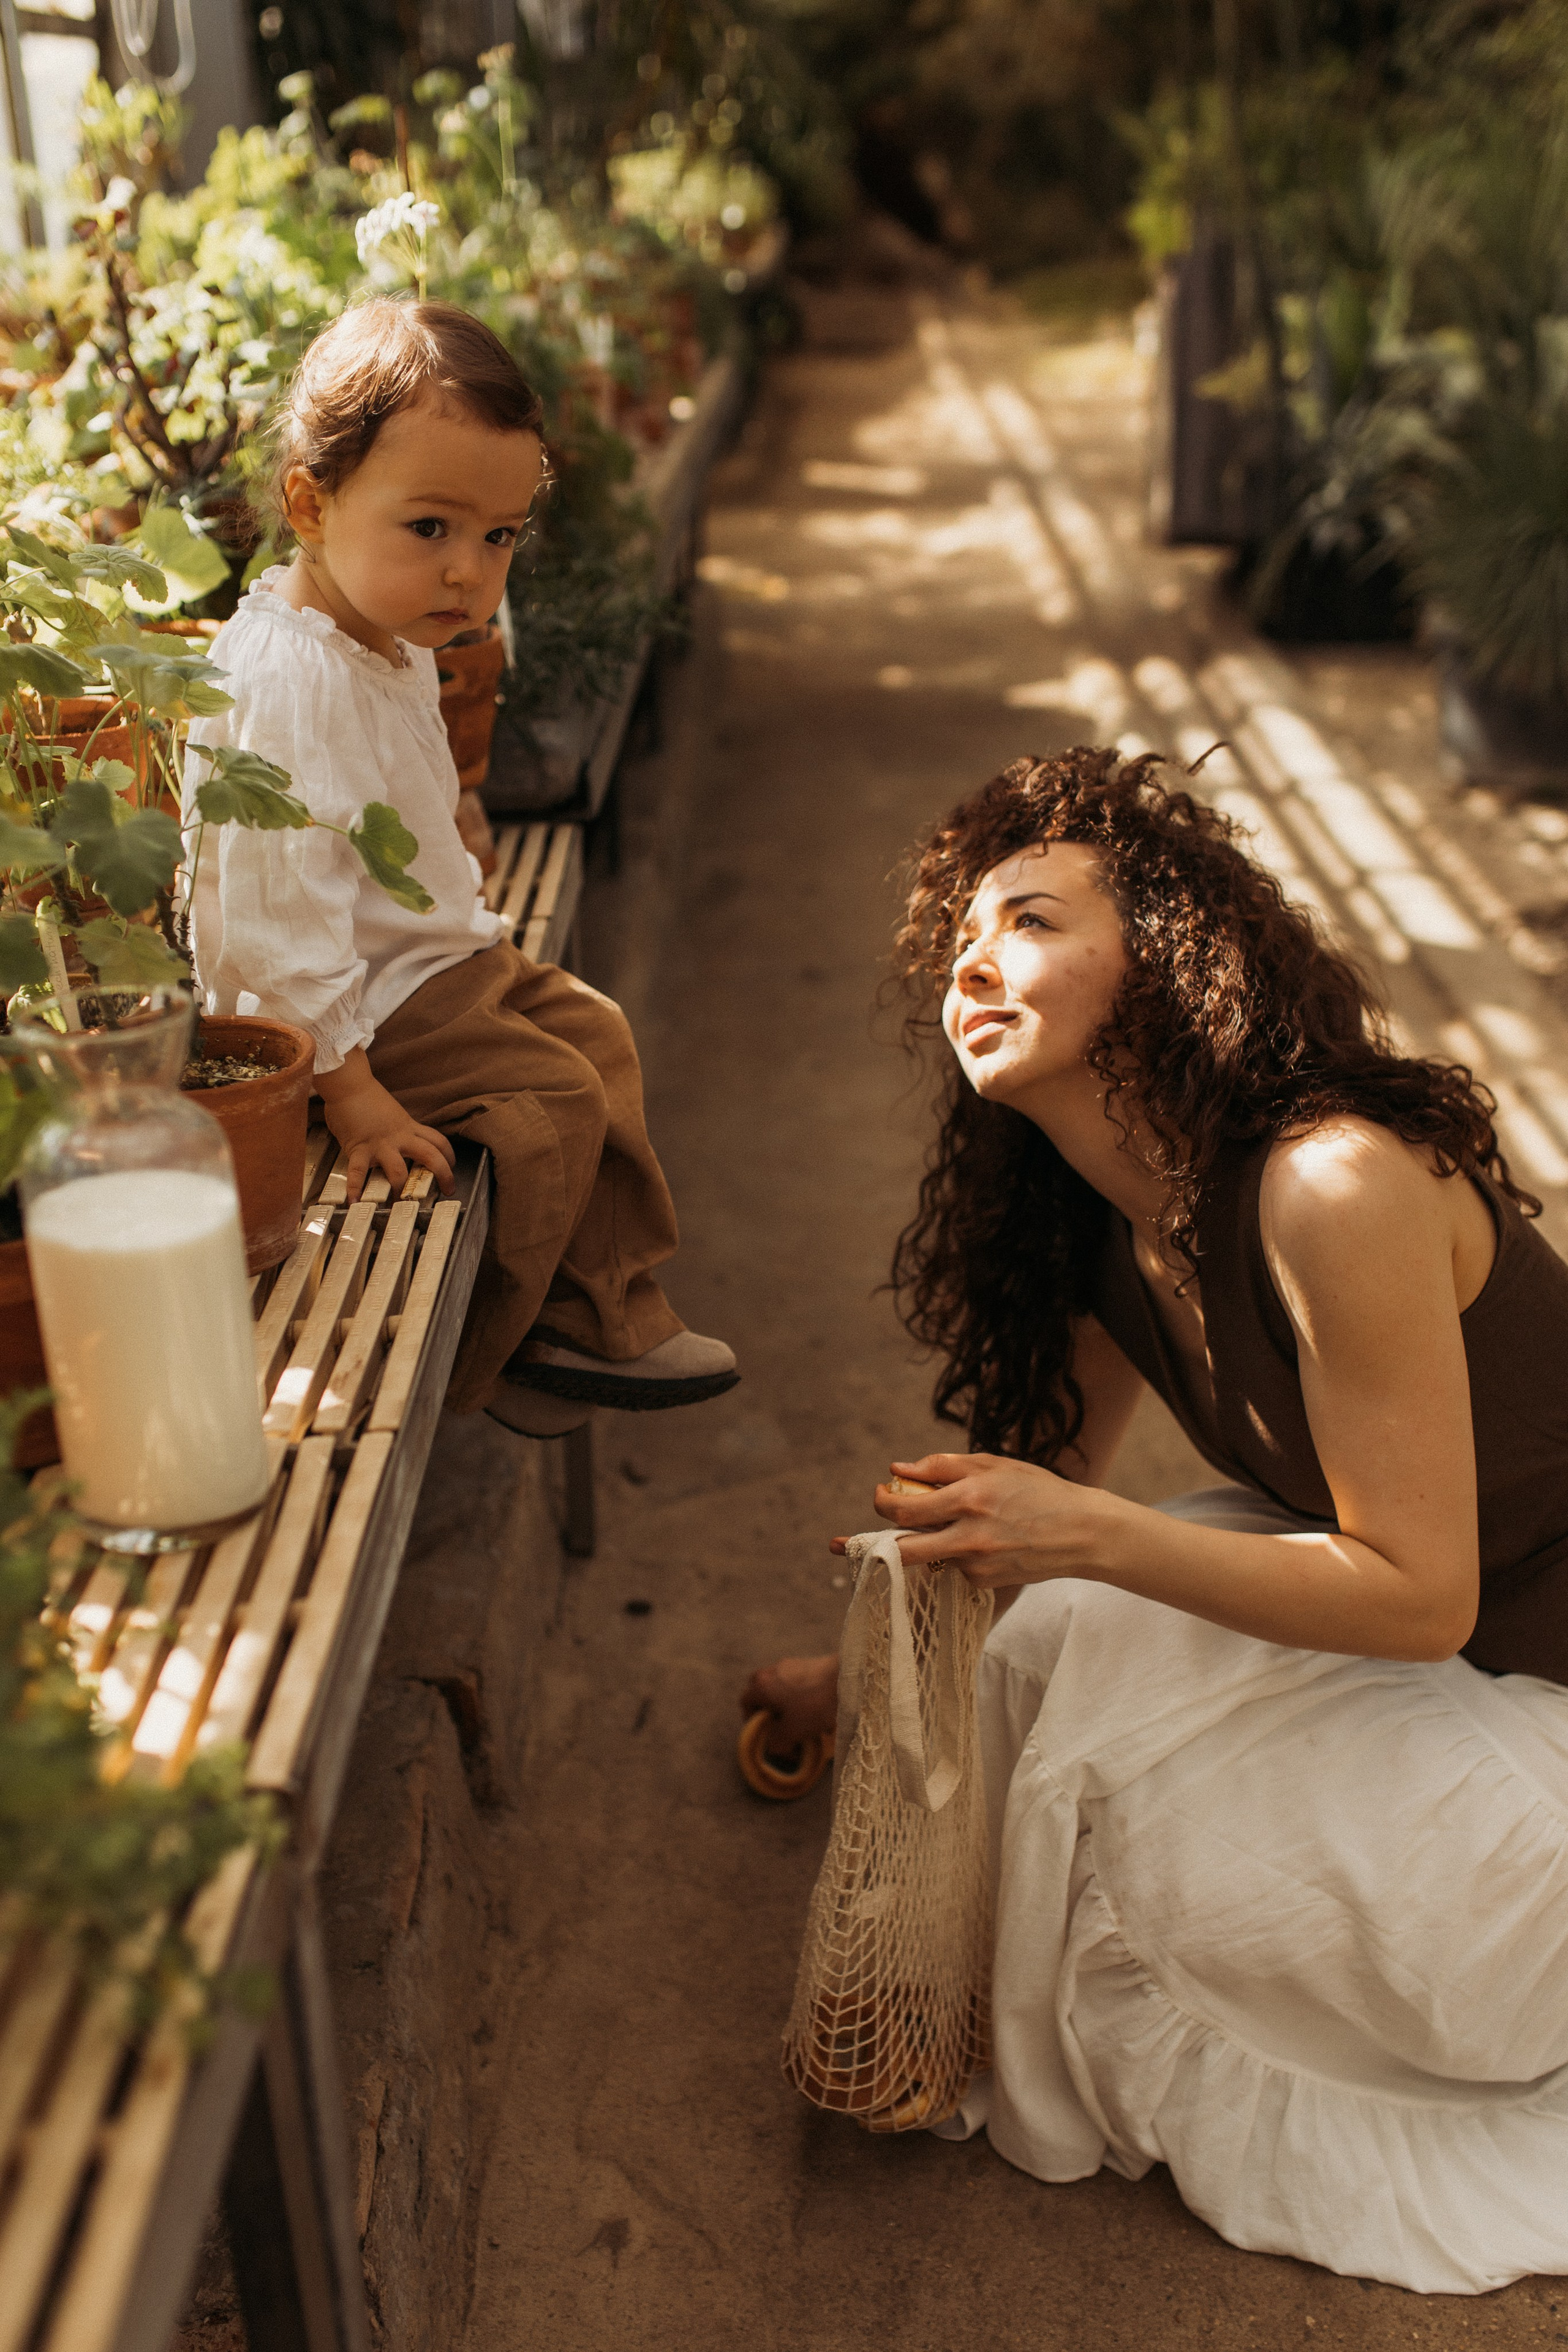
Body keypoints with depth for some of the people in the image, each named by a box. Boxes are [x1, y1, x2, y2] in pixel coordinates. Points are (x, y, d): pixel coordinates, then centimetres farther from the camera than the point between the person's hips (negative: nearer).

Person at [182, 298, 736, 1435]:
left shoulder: (389, 645, 6)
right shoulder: (290, 682, -29)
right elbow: (280, 910, -33)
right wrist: (348, 1091, -32)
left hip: (443, 957, 11)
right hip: (365, 1005, -11)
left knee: (594, 1033, 15)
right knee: (549, 1101, -15)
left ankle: (600, 1315, 22)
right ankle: (474, 1363, 4)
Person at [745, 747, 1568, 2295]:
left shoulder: (1337, 1186, -31)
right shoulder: (1103, 1228, -5)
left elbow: (1423, 1593, -27)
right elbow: (1042, 1505, 12)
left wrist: (1093, 1538, -34)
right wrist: (867, 1675, 20)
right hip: (1394, 1594, 7)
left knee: (1124, 1803, -20)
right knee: (1043, 1644, -11)